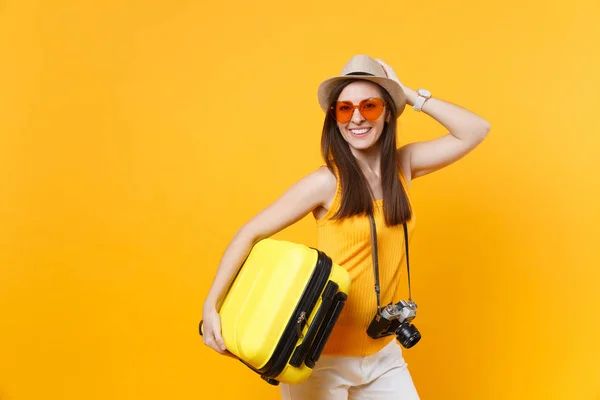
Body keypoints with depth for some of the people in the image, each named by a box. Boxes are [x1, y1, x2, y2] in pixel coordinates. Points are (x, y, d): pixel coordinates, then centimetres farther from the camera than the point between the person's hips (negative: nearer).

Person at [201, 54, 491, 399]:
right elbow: (251, 234, -12)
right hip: (324, 353, -4)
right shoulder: (327, 181, -15)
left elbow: (476, 131, 0)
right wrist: (212, 305, -18)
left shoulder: (403, 165, 1)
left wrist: (411, 95, -6)